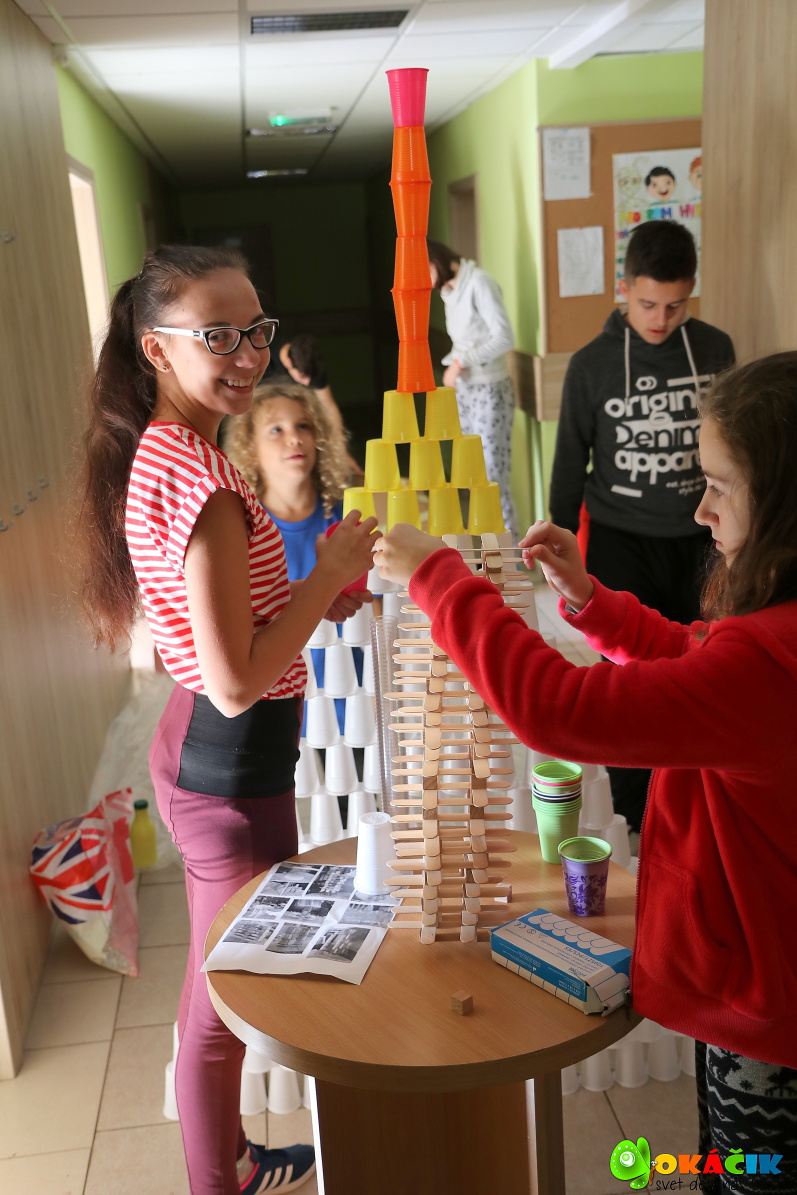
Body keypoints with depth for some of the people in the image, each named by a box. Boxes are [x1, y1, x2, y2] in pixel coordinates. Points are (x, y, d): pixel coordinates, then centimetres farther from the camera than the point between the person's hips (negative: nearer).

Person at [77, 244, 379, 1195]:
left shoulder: (154, 454, 4)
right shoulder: (204, 483, -26)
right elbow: (236, 682, -27)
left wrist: (317, 599, 6)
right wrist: (330, 574, -18)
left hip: (192, 742, 10)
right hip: (234, 767, -10)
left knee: (216, 973, 27)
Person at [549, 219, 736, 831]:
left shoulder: (715, 350, 0)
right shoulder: (592, 364, -5)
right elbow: (570, 464, 3)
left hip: (697, 543, 2)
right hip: (621, 544, -2)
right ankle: (633, 821, 20)